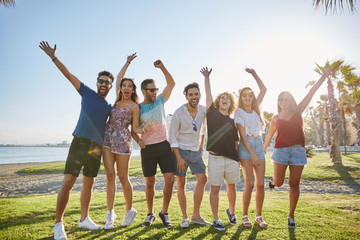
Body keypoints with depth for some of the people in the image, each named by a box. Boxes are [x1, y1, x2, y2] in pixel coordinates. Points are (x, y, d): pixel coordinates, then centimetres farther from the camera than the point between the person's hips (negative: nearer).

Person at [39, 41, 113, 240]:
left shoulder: (110, 107, 17)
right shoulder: (87, 93, 9)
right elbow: (69, 74, 8)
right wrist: (53, 57, 6)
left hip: (97, 148, 4)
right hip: (80, 142, -4)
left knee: (88, 184, 12)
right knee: (67, 182, -9)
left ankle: (84, 219, 26)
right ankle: (58, 224, 4)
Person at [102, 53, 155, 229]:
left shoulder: (134, 106, -2)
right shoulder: (118, 99, 12)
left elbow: (135, 128, 0)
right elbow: (118, 78, 25)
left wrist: (144, 129, -21)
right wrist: (128, 62, 30)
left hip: (122, 142, -4)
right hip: (107, 141, 5)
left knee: (123, 178, 2)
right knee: (110, 177, 2)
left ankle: (129, 211, 18)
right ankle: (110, 213, 8)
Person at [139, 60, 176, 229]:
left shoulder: (160, 101, 8)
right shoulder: (138, 108, 2)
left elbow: (171, 83, 3)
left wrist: (162, 67, -5)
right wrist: (138, 140, -13)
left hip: (164, 145, 2)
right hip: (147, 148, -1)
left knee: (170, 180, -5)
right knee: (150, 183, 6)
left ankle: (164, 213, 14)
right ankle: (150, 214, 25)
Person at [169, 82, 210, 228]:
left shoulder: (203, 110, -2)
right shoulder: (178, 113, -16)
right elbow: (172, 137, -12)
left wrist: (201, 144, 14)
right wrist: (179, 158, -16)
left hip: (196, 151, 5)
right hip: (182, 150, -5)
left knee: (202, 179, 1)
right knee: (181, 184, -1)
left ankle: (196, 215, 14)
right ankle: (185, 218, 12)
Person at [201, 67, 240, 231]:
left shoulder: (232, 122, 15)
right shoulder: (212, 113, 8)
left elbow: (236, 141, 15)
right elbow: (208, 93, 3)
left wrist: (239, 157, 9)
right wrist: (207, 77, 2)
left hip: (232, 158, 3)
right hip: (215, 157, -3)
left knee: (232, 187, 13)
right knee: (215, 188, 1)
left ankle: (231, 212, 38)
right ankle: (216, 220, 15)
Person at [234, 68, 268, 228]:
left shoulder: (255, 108, 14)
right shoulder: (239, 112, -1)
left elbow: (263, 89, 21)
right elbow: (242, 134, -8)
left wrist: (254, 74, 20)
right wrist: (252, 154, -14)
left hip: (259, 145, 5)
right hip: (245, 148, -5)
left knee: (260, 184, -1)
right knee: (250, 184, -10)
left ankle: (259, 217, 12)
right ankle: (245, 216, 7)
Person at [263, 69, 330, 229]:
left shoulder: (297, 112, 8)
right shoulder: (276, 118, 10)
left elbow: (311, 93, 2)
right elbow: (270, 135, 18)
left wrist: (323, 77, -3)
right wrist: (263, 150, 21)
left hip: (298, 151, 0)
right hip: (280, 150, 0)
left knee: (294, 184, 2)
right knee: (278, 183, -5)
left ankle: (291, 216, 16)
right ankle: (274, 180, 34)